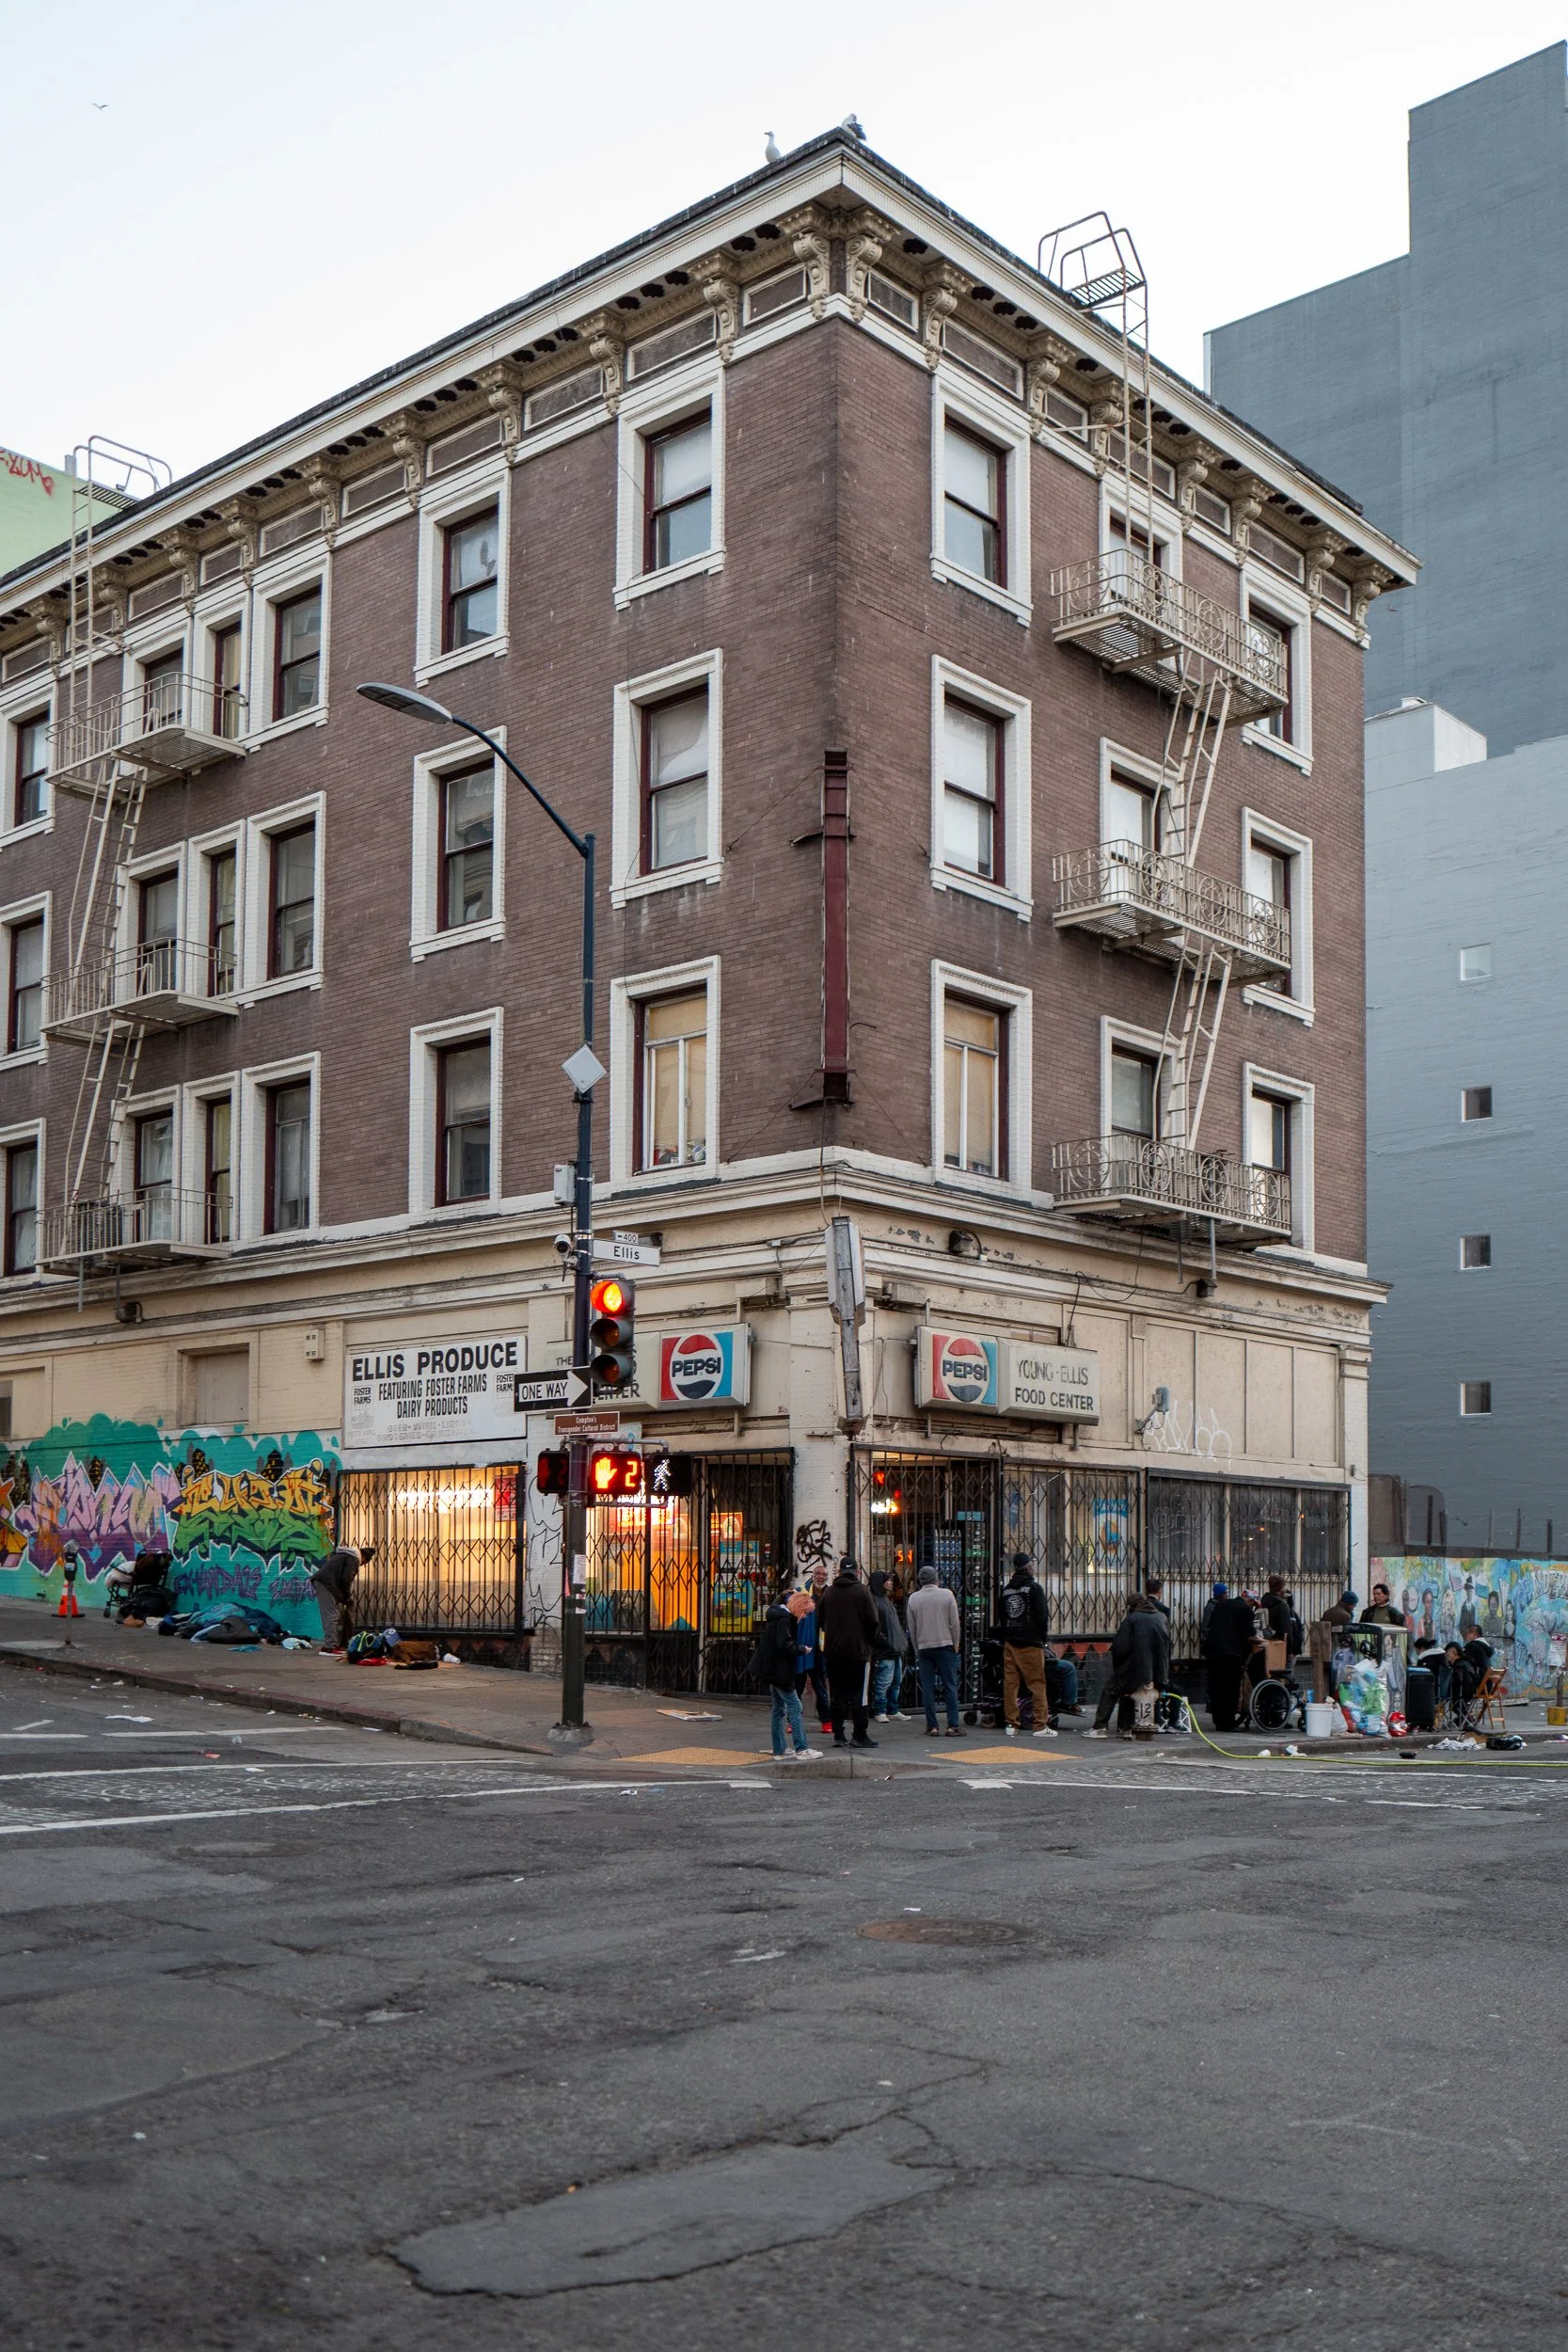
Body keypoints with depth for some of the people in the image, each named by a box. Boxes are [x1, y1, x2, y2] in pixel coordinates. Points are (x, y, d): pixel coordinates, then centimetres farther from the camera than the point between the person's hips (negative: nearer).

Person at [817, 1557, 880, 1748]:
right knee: (858, 1694, 0)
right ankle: (860, 1735, -2)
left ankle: (838, 1735, 7)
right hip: (858, 1651, -3)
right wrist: (871, 1642, 7)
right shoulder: (862, 1591, -6)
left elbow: (820, 1620, 11)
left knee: (836, 1695, 7)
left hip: (832, 1651, 4)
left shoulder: (829, 1592, 6)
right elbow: (873, 1621, -8)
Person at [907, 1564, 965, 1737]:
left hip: (923, 1647, 2)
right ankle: (953, 1725, -2)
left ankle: (931, 1726, 3)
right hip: (945, 1645, -2)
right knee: (950, 1686, 1)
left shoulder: (913, 1598, 4)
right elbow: (954, 1623, -3)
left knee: (927, 1688, 5)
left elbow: (912, 1627, 6)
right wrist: (955, 1644, 8)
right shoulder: (946, 1594, -2)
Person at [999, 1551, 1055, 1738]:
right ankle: (1040, 1725, -5)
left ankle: (1010, 1724, 6)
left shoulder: (1006, 1590, 12)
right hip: (1031, 1644, -6)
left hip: (1009, 1643, 6)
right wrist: (1042, 1637, 5)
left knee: (1010, 1684, 5)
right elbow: (1042, 1616, -9)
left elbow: (1001, 1617, 14)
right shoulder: (1034, 1587, -7)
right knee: (1037, 1685, -2)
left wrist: (1006, 1638, 16)